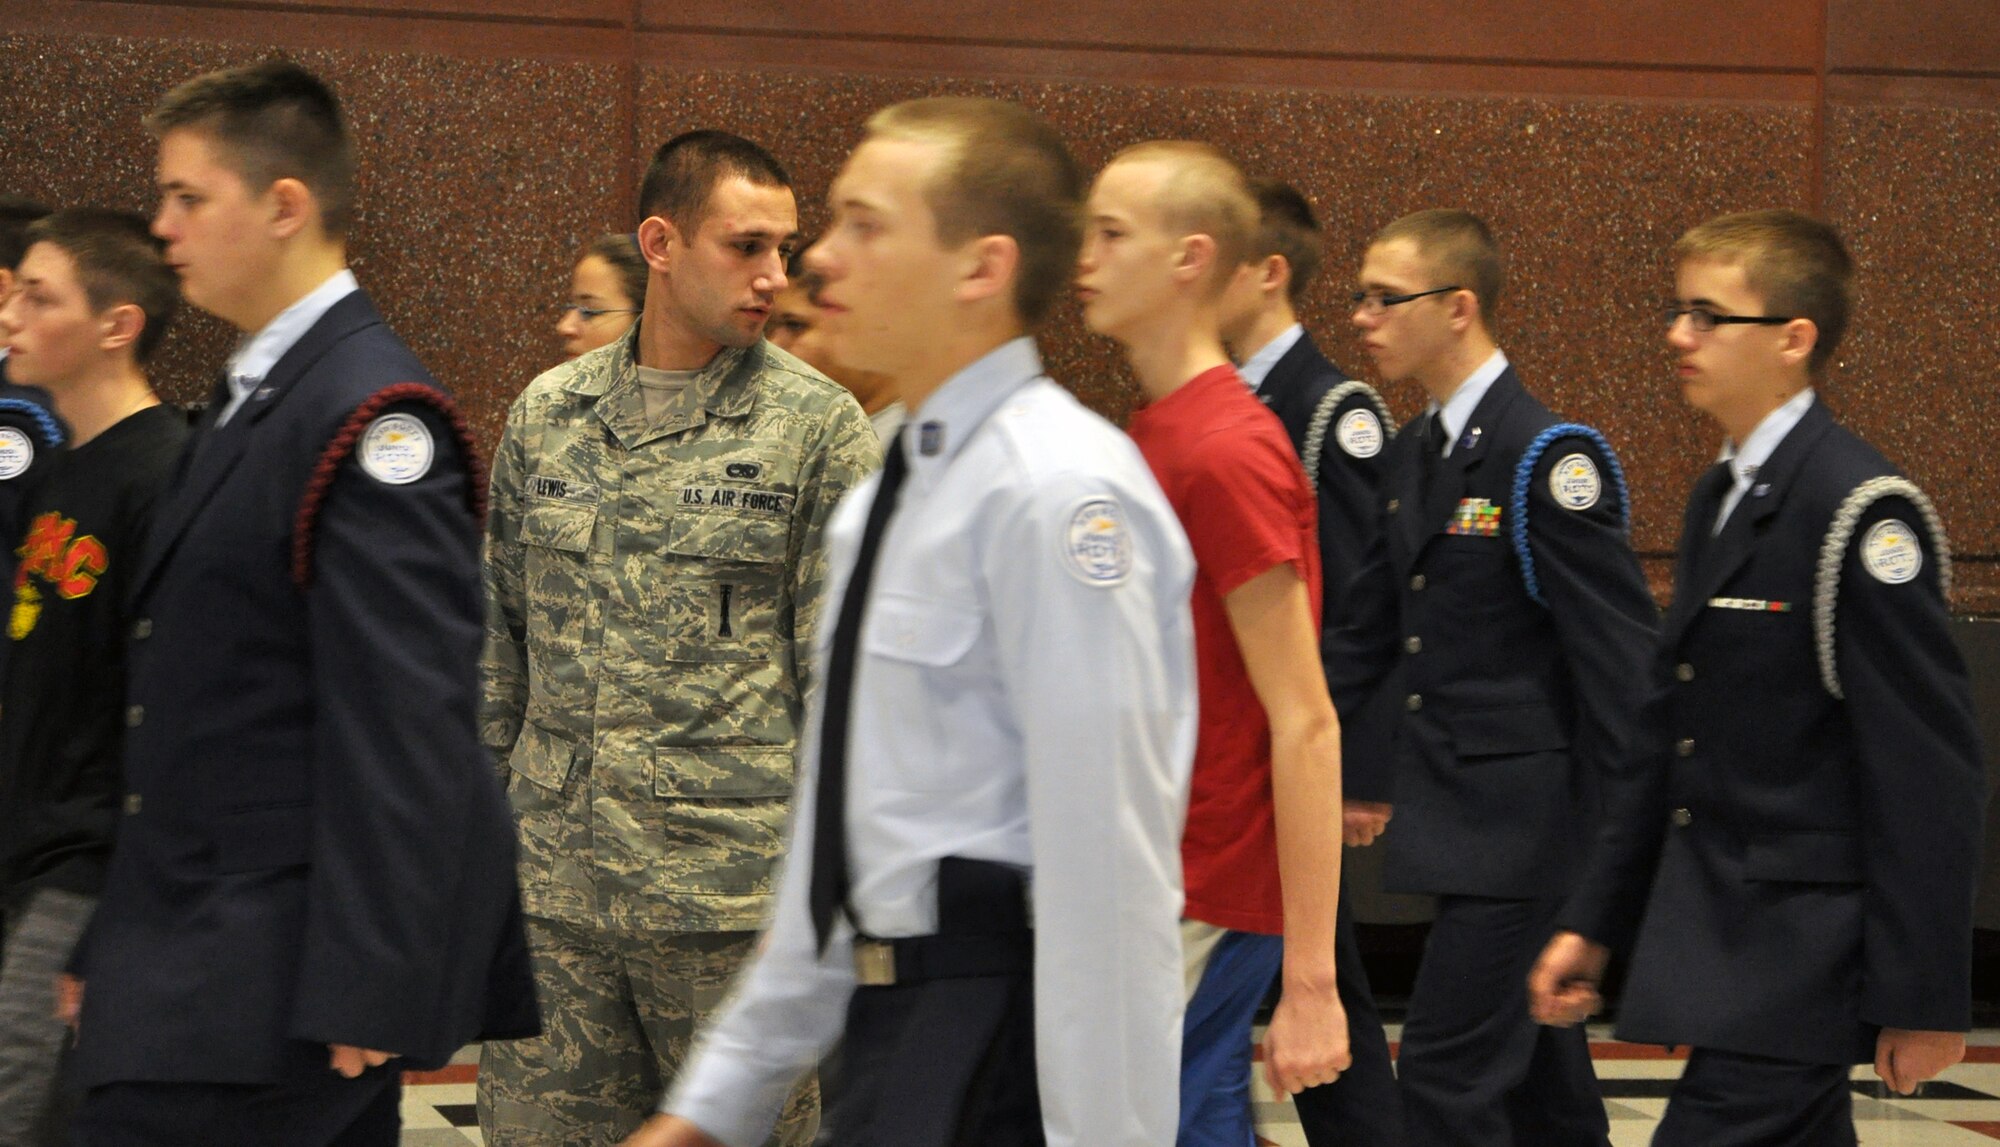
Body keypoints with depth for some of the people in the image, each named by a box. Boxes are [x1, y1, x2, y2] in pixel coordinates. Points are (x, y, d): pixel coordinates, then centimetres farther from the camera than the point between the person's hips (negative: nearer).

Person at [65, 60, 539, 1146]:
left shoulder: (370, 415, -13)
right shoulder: (248, 399, 17)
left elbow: (406, 728, -19)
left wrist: (370, 993, -22)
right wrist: (109, 947, 19)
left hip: (282, 970, -9)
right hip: (201, 951, 9)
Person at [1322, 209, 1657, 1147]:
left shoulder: (1547, 456, -15)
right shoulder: (1413, 454, 12)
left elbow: (1620, 653, -16)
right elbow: (1366, 631, 16)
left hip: (1522, 815, -9)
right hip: (1458, 818, 9)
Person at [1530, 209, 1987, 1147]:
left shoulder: (1861, 509, -14)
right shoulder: (1719, 500, 14)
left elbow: (1930, 774, -16)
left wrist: (1924, 995, -17)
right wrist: (1596, 921, 18)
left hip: (1799, 960, -9)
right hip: (1718, 942, 9)